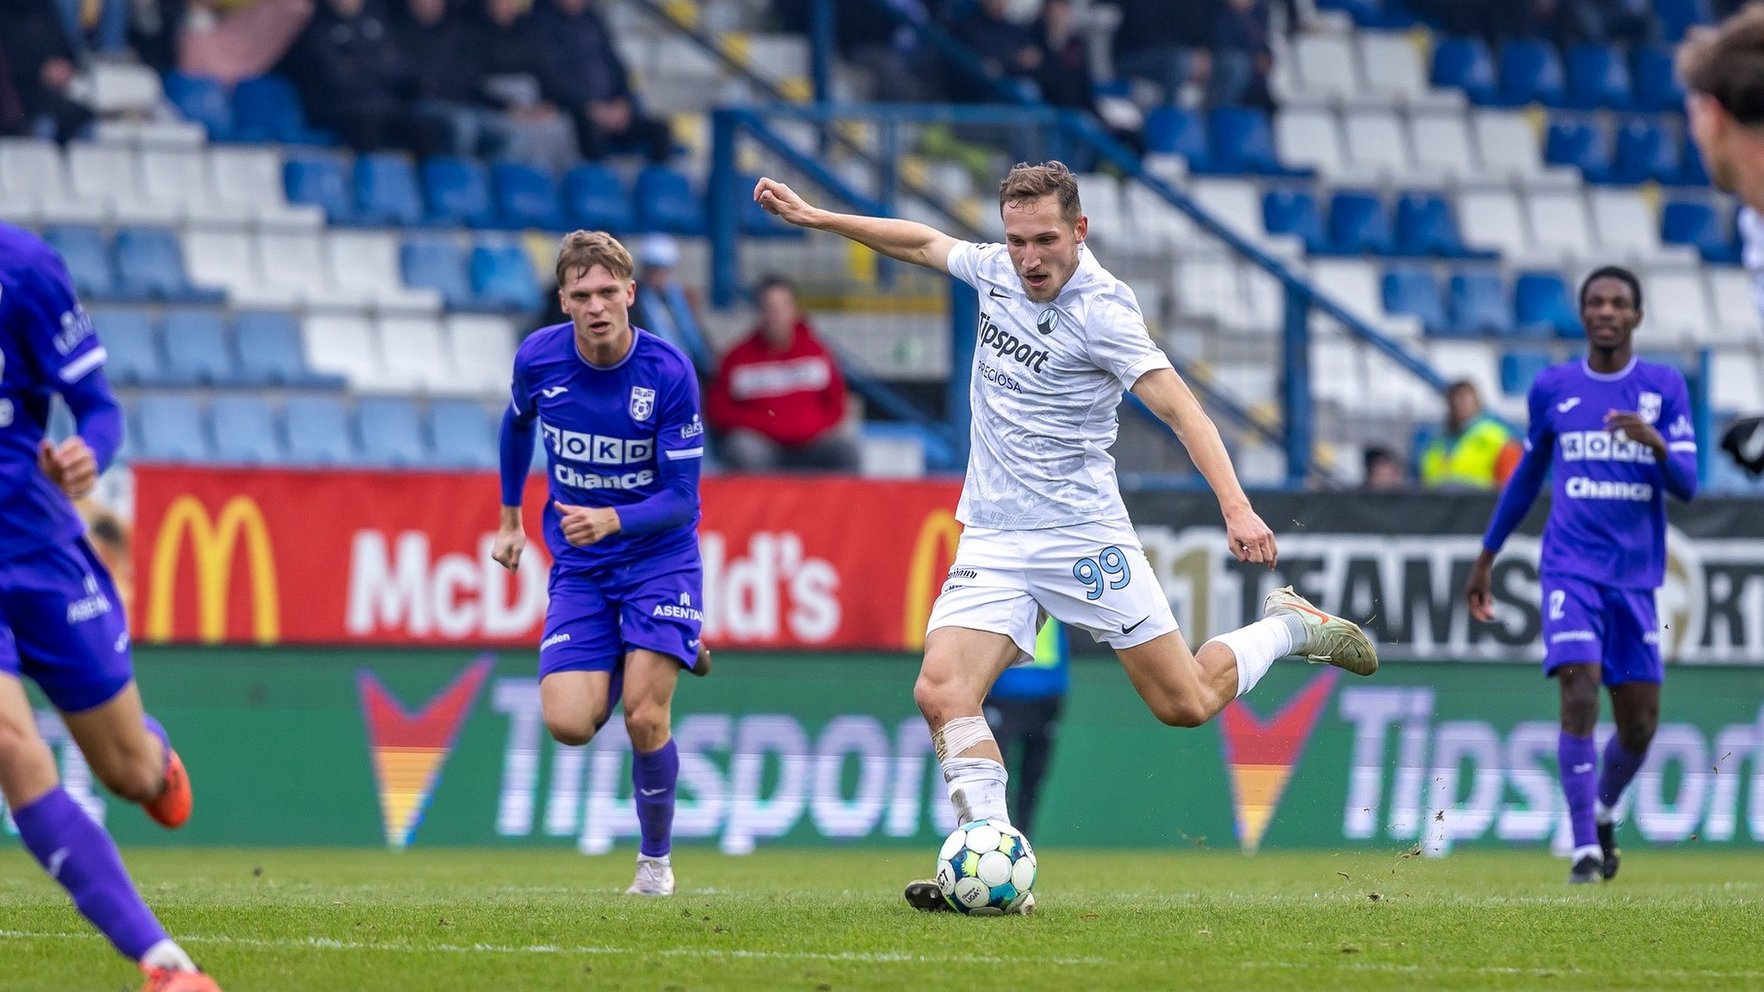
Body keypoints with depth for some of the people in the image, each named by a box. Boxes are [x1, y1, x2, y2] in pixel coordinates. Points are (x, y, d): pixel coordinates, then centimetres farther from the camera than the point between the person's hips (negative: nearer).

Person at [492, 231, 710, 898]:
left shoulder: (668, 373, -19)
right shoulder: (538, 359, -10)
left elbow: (681, 498, -17)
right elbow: (517, 424, 15)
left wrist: (610, 521, -34)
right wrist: (510, 517, 23)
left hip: (659, 559, -3)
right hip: (579, 568, 3)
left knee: (644, 718, -16)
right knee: (568, 724, -13)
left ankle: (656, 861, 9)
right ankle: (634, 666, 24)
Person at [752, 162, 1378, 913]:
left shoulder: (1100, 309, -16)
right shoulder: (996, 270, 3)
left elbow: (1177, 406, -23)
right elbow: (923, 243, 23)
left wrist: (1236, 507, -34)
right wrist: (814, 217, 24)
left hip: (1083, 535, -5)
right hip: (993, 541, 5)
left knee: (1185, 705, 0)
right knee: (941, 690, -18)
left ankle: (1289, 627, 28)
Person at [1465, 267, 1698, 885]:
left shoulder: (1665, 387, 3)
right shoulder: (1552, 389, 6)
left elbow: (1687, 486, -3)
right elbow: (1528, 476, 19)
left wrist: (1657, 444, -24)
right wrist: (1487, 556, 22)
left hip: (1635, 576, 1)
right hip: (1571, 570, -1)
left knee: (1639, 723, 3)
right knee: (1580, 693, -20)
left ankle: (1603, 812, 34)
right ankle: (1586, 850, -19)